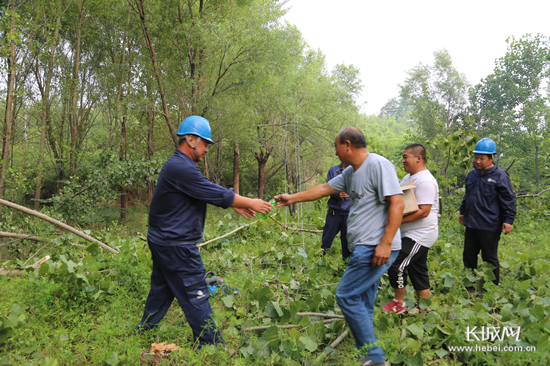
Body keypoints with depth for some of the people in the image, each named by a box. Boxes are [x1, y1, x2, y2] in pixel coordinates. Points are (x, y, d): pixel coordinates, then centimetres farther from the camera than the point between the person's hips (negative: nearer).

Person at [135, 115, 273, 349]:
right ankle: (211, 344, 10)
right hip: (176, 246, -11)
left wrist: (236, 204, 10)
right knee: (195, 296, -1)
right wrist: (251, 203, -10)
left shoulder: (178, 166, 13)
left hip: (163, 241, 11)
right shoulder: (181, 168, -22)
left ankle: (143, 334, 35)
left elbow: (209, 192, 15)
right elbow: (217, 194, -20)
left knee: (161, 292, 21)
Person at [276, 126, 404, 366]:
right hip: (363, 248, 9)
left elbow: (397, 203, -19)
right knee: (362, 304, 13)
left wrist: (385, 243, -22)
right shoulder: (351, 172, 15)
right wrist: (293, 198, 29)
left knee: (347, 296, -8)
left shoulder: (378, 165, -13)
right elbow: (324, 189, 24)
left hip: (376, 249, -9)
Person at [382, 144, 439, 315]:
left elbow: (424, 211, -26)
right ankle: (423, 309, 24)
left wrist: (398, 220, -28)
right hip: (413, 233, 10)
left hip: (420, 235, -10)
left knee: (397, 265, -11)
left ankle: (399, 304, 5)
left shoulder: (425, 181, -19)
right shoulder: (409, 177, 14)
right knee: (418, 271, 15)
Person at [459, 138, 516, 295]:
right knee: (469, 256, 14)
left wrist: (508, 220, -14)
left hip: (490, 226, -7)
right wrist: (463, 212, 27)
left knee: (490, 259, 6)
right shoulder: (472, 174, 10)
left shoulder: (500, 176, -10)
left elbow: (509, 200, -10)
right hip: (471, 224, 7)